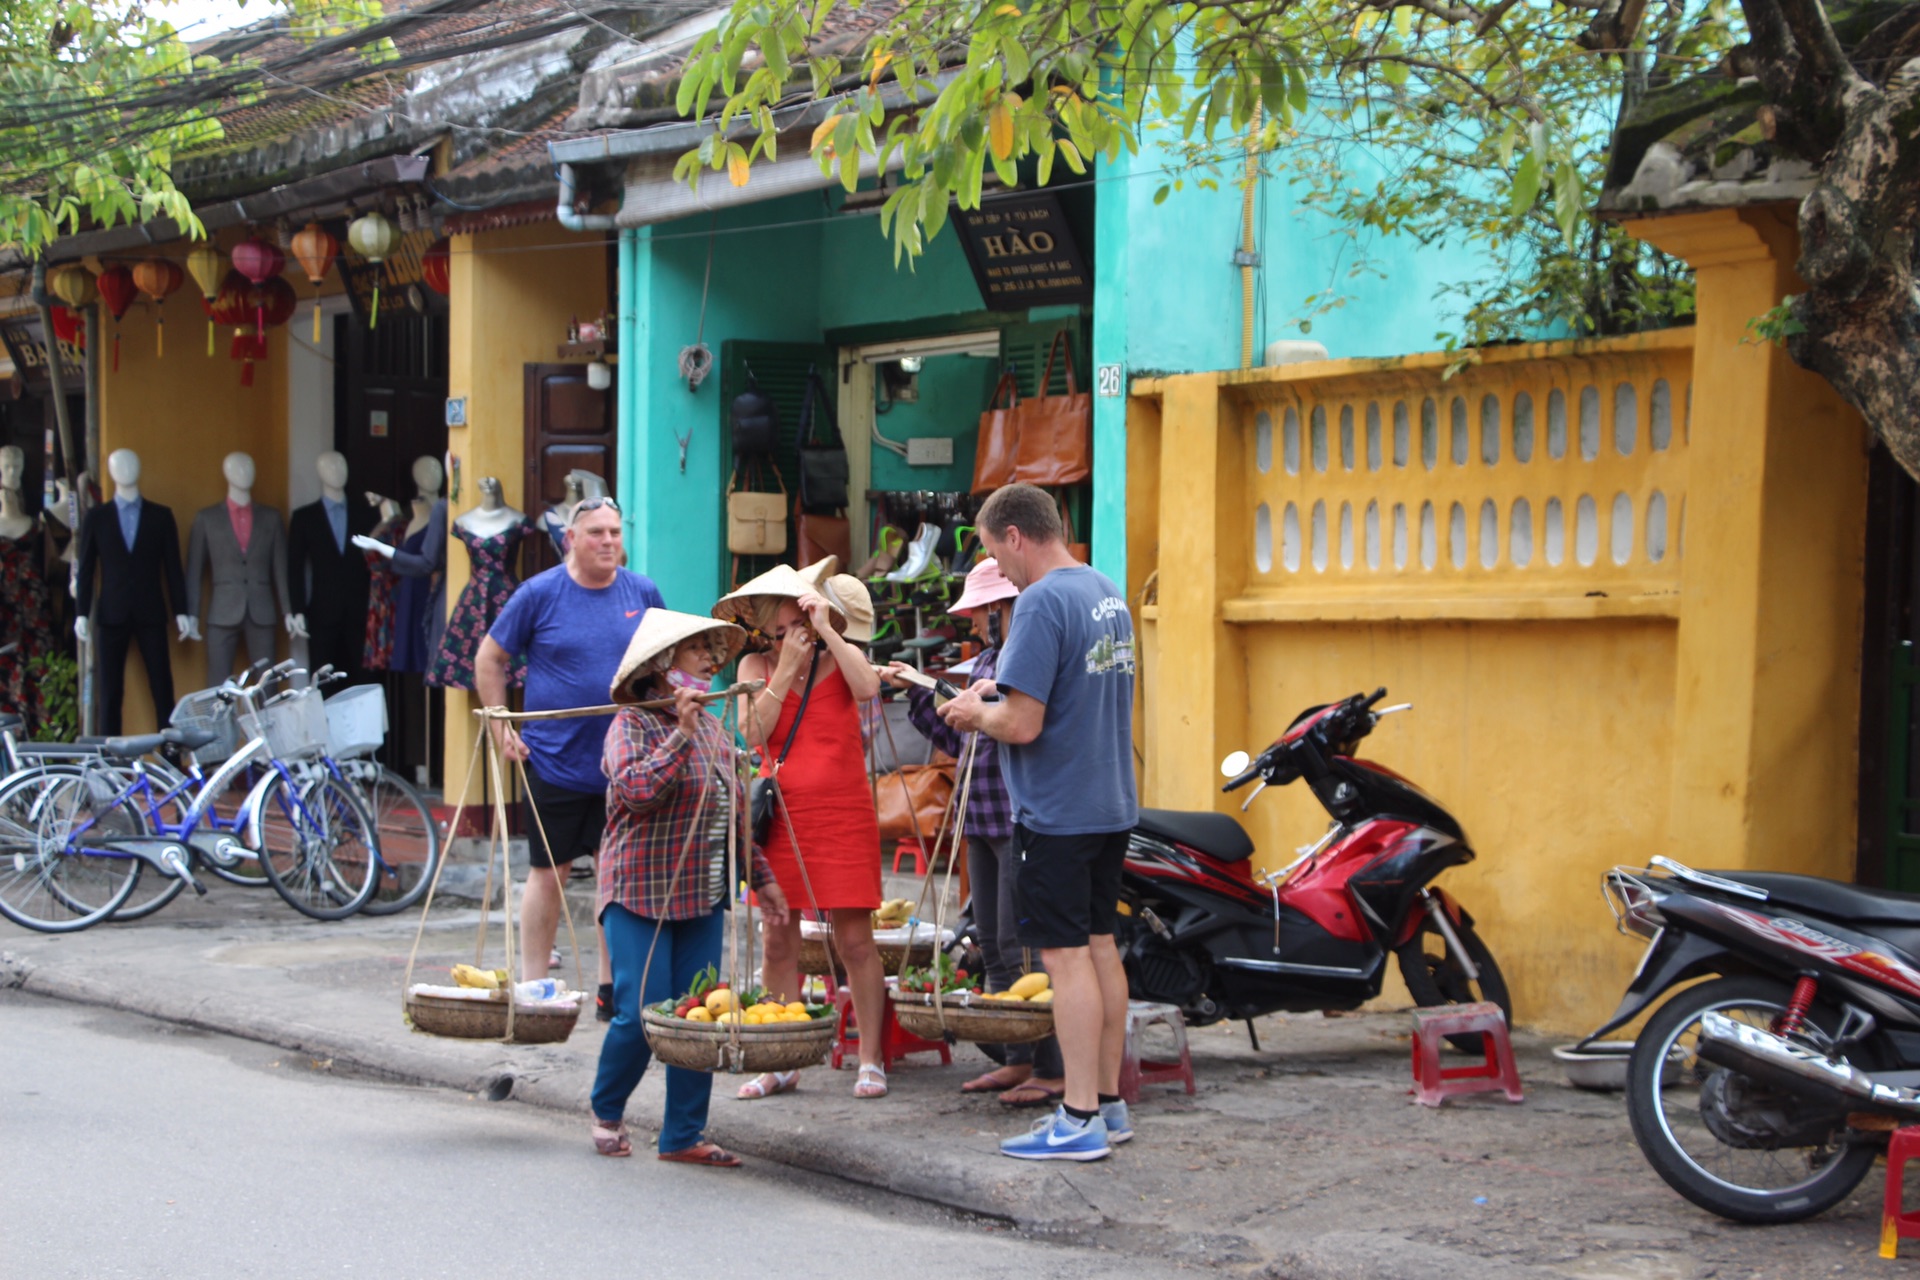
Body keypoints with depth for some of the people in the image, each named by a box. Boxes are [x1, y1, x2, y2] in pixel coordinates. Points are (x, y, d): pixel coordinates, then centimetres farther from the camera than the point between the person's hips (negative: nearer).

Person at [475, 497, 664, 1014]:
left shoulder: (643, 593, 5)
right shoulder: (539, 593, -3)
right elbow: (489, 659, 5)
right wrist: (502, 728, -2)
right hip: (556, 760, -3)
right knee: (547, 874, 4)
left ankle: (612, 990, 17)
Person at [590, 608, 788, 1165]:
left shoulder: (713, 730, 15)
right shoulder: (633, 724, -7)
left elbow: (736, 814, 21)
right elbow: (637, 791, -25)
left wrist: (760, 876, 19)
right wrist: (680, 734, -24)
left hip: (701, 896, 7)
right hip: (640, 894, -7)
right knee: (640, 1015, -8)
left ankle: (684, 1136, 11)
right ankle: (607, 1113, 17)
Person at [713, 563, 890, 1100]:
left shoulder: (841, 657, 2)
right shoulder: (756, 666, 5)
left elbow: (868, 687, -22)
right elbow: (753, 732, -10)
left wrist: (825, 631, -18)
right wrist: (787, 668, -12)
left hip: (843, 816, -2)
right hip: (781, 818, 2)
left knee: (854, 940, -2)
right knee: (779, 941, 5)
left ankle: (871, 1060, 6)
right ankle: (781, 1064, 14)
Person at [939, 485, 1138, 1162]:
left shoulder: (1042, 603, -18)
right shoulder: (1109, 593, 11)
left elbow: (1023, 725, -22)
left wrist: (976, 713, -3)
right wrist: (1000, 691, 17)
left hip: (1057, 813, -9)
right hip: (1112, 802, 9)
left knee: (1067, 954, -5)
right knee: (1100, 946, 14)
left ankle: (1080, 1121, -2)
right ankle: (1108, 1101, 22)